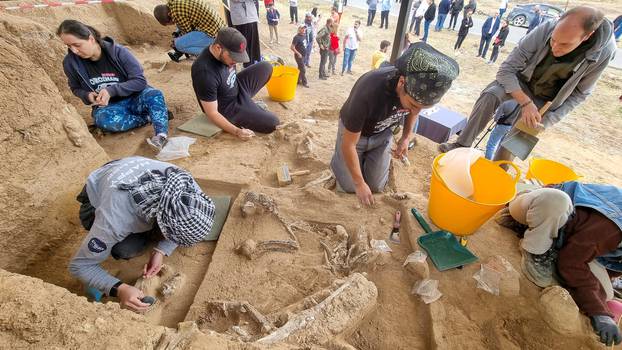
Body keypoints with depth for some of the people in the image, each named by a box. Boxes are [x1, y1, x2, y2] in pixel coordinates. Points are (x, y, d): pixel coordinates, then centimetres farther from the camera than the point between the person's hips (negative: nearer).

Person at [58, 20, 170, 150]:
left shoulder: (118, 51, -14)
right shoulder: (70, 62, -5)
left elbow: (140, 80, -14)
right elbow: (76, 89, 11)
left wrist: (111, 90, -23)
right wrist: (87, 96, -12)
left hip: (133, 99, -1)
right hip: (106, 106, 2)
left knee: (155, 95, -34)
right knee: (104, 119, -35)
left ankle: (161, 135, -51)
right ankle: (154, 116, -22)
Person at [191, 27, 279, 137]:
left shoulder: (225, 53, -10)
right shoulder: (206, 73, -35)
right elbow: (212, 113, -29)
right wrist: (236, 131, -35)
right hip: (228, 109, -8)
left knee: (266, 67, 8)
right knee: (272, 123, -16)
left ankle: (248, 102, 13)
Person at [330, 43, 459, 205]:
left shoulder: (418, 90, -25)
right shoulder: (368, 93, -41)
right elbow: (348, 144, -29)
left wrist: (406, 138, -8)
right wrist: (359, 184, -20)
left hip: (382, 133, 4)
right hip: (353, 131, -3)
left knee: (376, 186, 4)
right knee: (350, 186, -1)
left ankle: (366, 156, 31)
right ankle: (339, 157, 27)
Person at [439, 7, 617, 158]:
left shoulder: (604, 51, -24)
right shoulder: (544, 31, -28)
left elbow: (579, 93, -10)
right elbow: (506, 69, -26)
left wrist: (548, 120, -22)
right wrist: (526, 103, -34)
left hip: (544, 98, 1)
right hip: (521, 79, 0)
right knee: (490, 95, -32)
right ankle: (463, 144, -28)